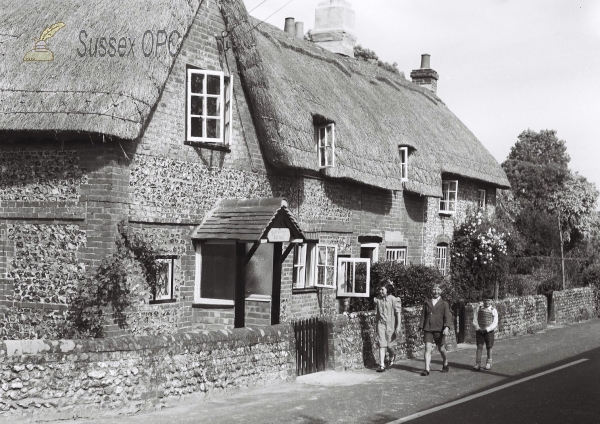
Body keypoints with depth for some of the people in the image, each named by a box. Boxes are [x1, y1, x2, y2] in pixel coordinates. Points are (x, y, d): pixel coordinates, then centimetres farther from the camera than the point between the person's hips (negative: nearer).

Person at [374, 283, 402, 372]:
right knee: (382, 345, -5)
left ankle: (392, 356, 37)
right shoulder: (377, 299, 2)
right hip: (381, 324, 3)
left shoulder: (394, 300, -10)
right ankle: (382, 365, -3)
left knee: (389, 345, 3)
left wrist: (398, 327, -16)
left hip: (391, 325, -3)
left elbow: (398, 313, -12)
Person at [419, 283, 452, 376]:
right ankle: (426, 369, -12)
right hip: (428, 329, 2)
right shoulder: (427, 302, 12)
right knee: (427, 348, -10)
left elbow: (447, 317, -4)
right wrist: (422, 327, 10)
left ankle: (446, 364, 34)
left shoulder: (444, 303, 5)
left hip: (439, 329, -2)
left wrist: (447, 327, -19)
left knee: (441, 349, 8)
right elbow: (423, 316, 16)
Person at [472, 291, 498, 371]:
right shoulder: (478, 308, 1)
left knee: (489, 347, 7)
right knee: (479, 346, -5)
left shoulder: (493, 310, -2)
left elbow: (495, 323, -4)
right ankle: (478, 364, -5)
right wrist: (478, 328, -10)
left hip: (489, 331, 0)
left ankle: (489, 363, 23)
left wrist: (487, 329, -15)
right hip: (479, 331, 0)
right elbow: (475, 319, 3)